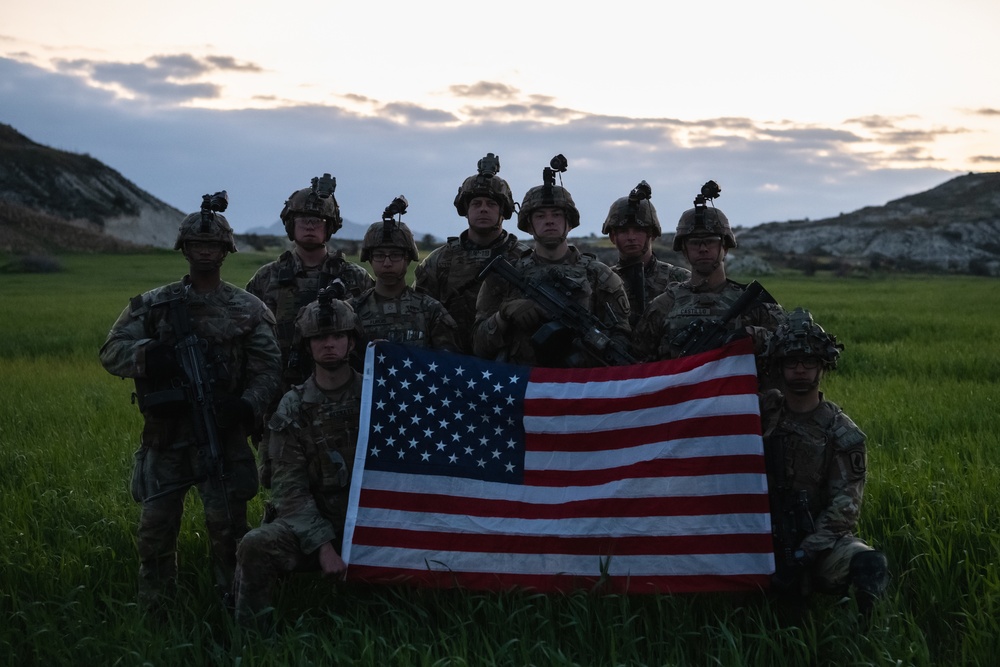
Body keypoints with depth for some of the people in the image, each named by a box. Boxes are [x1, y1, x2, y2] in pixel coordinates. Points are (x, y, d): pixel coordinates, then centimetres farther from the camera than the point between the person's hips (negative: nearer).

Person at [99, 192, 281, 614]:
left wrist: (248, 406, -19)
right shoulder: (153, 305, 7)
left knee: (228, 527, 0)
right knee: (156, 528, 5)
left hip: (222, 436, -1)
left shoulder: (249, 310, 5)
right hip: (165, 437, 2)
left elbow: (268, 368, -1)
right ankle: (153, 615, 20)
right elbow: (111, 351, 3)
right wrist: (144, 356, -19)